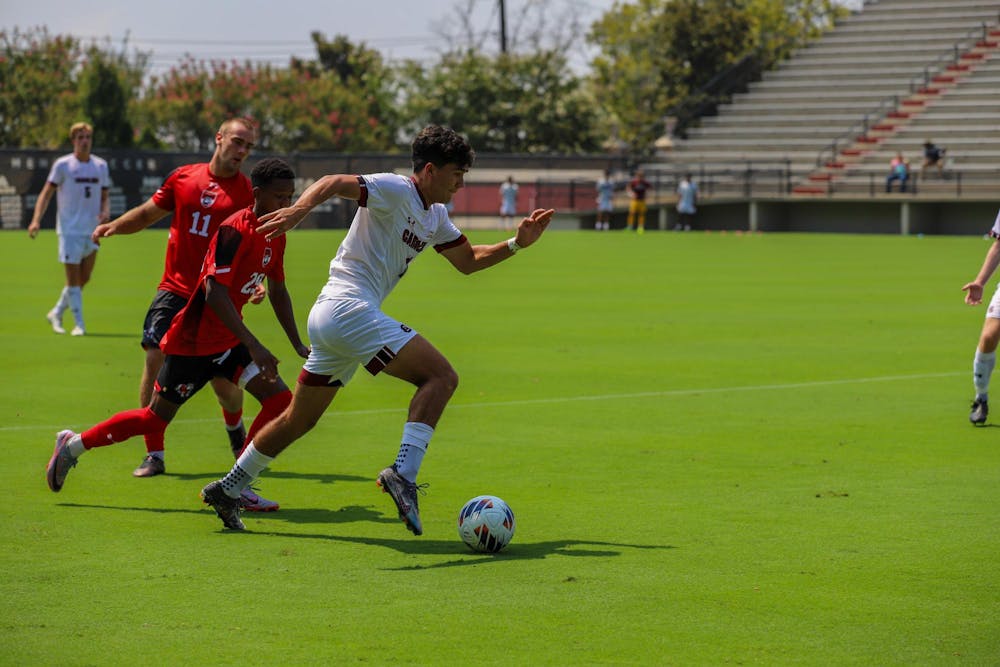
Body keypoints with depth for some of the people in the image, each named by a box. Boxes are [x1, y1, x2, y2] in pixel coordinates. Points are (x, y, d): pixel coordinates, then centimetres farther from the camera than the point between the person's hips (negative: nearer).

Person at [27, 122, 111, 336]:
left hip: (92, 230, 5)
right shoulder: (62, 165, -4)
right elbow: (46, 193, -3)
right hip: (70, 230, -5)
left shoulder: (100, 166, 9)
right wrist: (36, 220, -15)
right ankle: (79, 324, 2)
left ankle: (56, 314, 26)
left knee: (84, 279, 8)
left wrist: (105, 212, -7)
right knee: (74, 280, -5)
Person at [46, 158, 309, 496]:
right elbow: (214, 293, -31)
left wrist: (298, 344, 16)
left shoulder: (276, 236, 5)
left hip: (229, 342, 8)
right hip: (192, 341, -8)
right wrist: (254, 346, -35)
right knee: (155, 418, 2)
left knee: (280, 399, -8)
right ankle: (73, 444, 21)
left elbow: (278, 291, 20)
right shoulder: (234, 230, -23)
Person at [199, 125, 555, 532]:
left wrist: (517, 243, 15)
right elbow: (335, 183, -24)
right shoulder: (395, 191, -10)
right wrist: (299, 209, -43)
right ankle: (403, 474, -25)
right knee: (441, 376, -16)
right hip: (348, 310, -10)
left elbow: (468, 261, 29)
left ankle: (227, 489, 26)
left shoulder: (435, 216, 19)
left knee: (299, 420, 17)